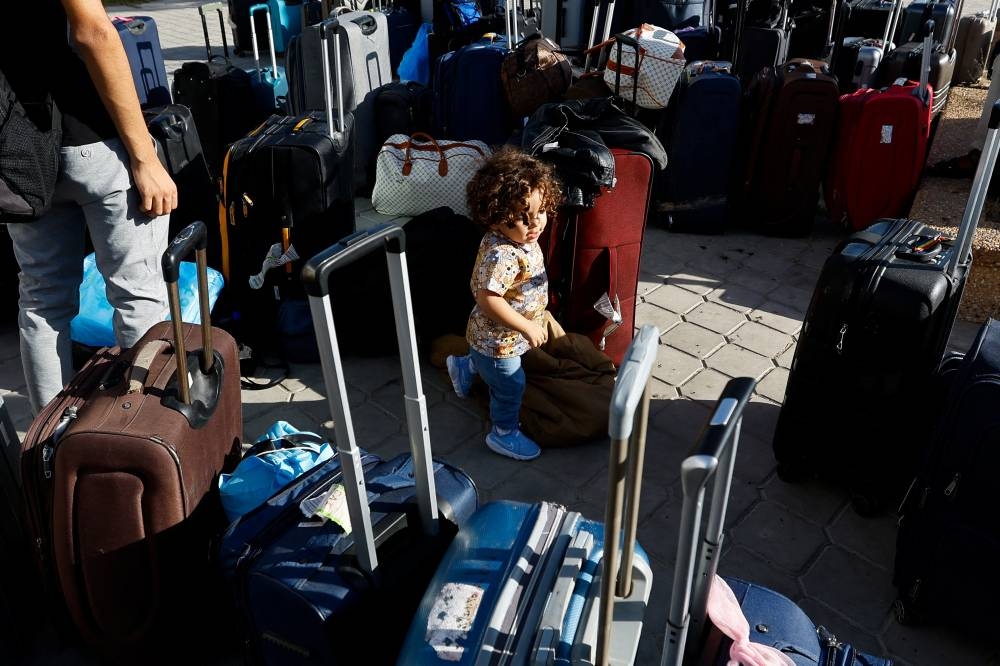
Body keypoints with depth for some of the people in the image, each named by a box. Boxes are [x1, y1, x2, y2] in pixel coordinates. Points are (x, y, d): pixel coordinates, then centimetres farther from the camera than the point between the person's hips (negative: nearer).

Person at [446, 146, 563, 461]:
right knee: (511, 387, 13)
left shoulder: (518, 238, -9)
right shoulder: (502, 255, -38)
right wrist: (526, 327, -33)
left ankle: (464, 368, 60)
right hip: (497, 340, -9)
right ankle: (504, 434, 36)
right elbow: (488, 300, -39)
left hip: (499, 337, 9)